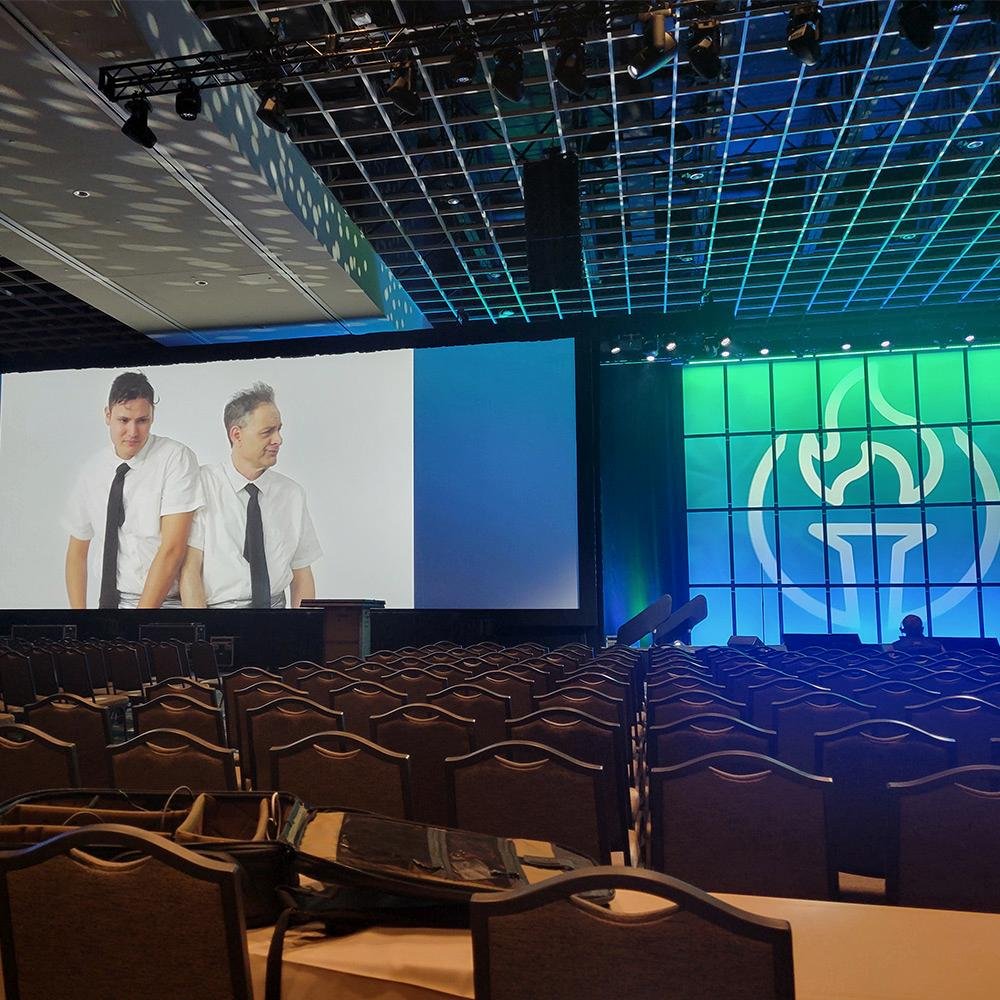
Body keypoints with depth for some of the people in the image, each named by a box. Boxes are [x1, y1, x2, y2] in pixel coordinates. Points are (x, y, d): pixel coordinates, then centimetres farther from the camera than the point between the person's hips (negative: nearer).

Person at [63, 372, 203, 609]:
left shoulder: (176, 458, -10)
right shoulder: (92, 470, 5)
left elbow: (172, 550, -15)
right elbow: (77, 552, 11)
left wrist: (144, 608, -16)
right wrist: (78, 609, -1)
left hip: (163, 602, -3)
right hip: (108, 600, 3)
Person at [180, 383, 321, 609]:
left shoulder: (292, 493, 7)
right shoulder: (202, 484, -2)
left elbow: (302, 575, 8)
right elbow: (189, 569, -6)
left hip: (274, 605, 3)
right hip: (216, 606, -2)